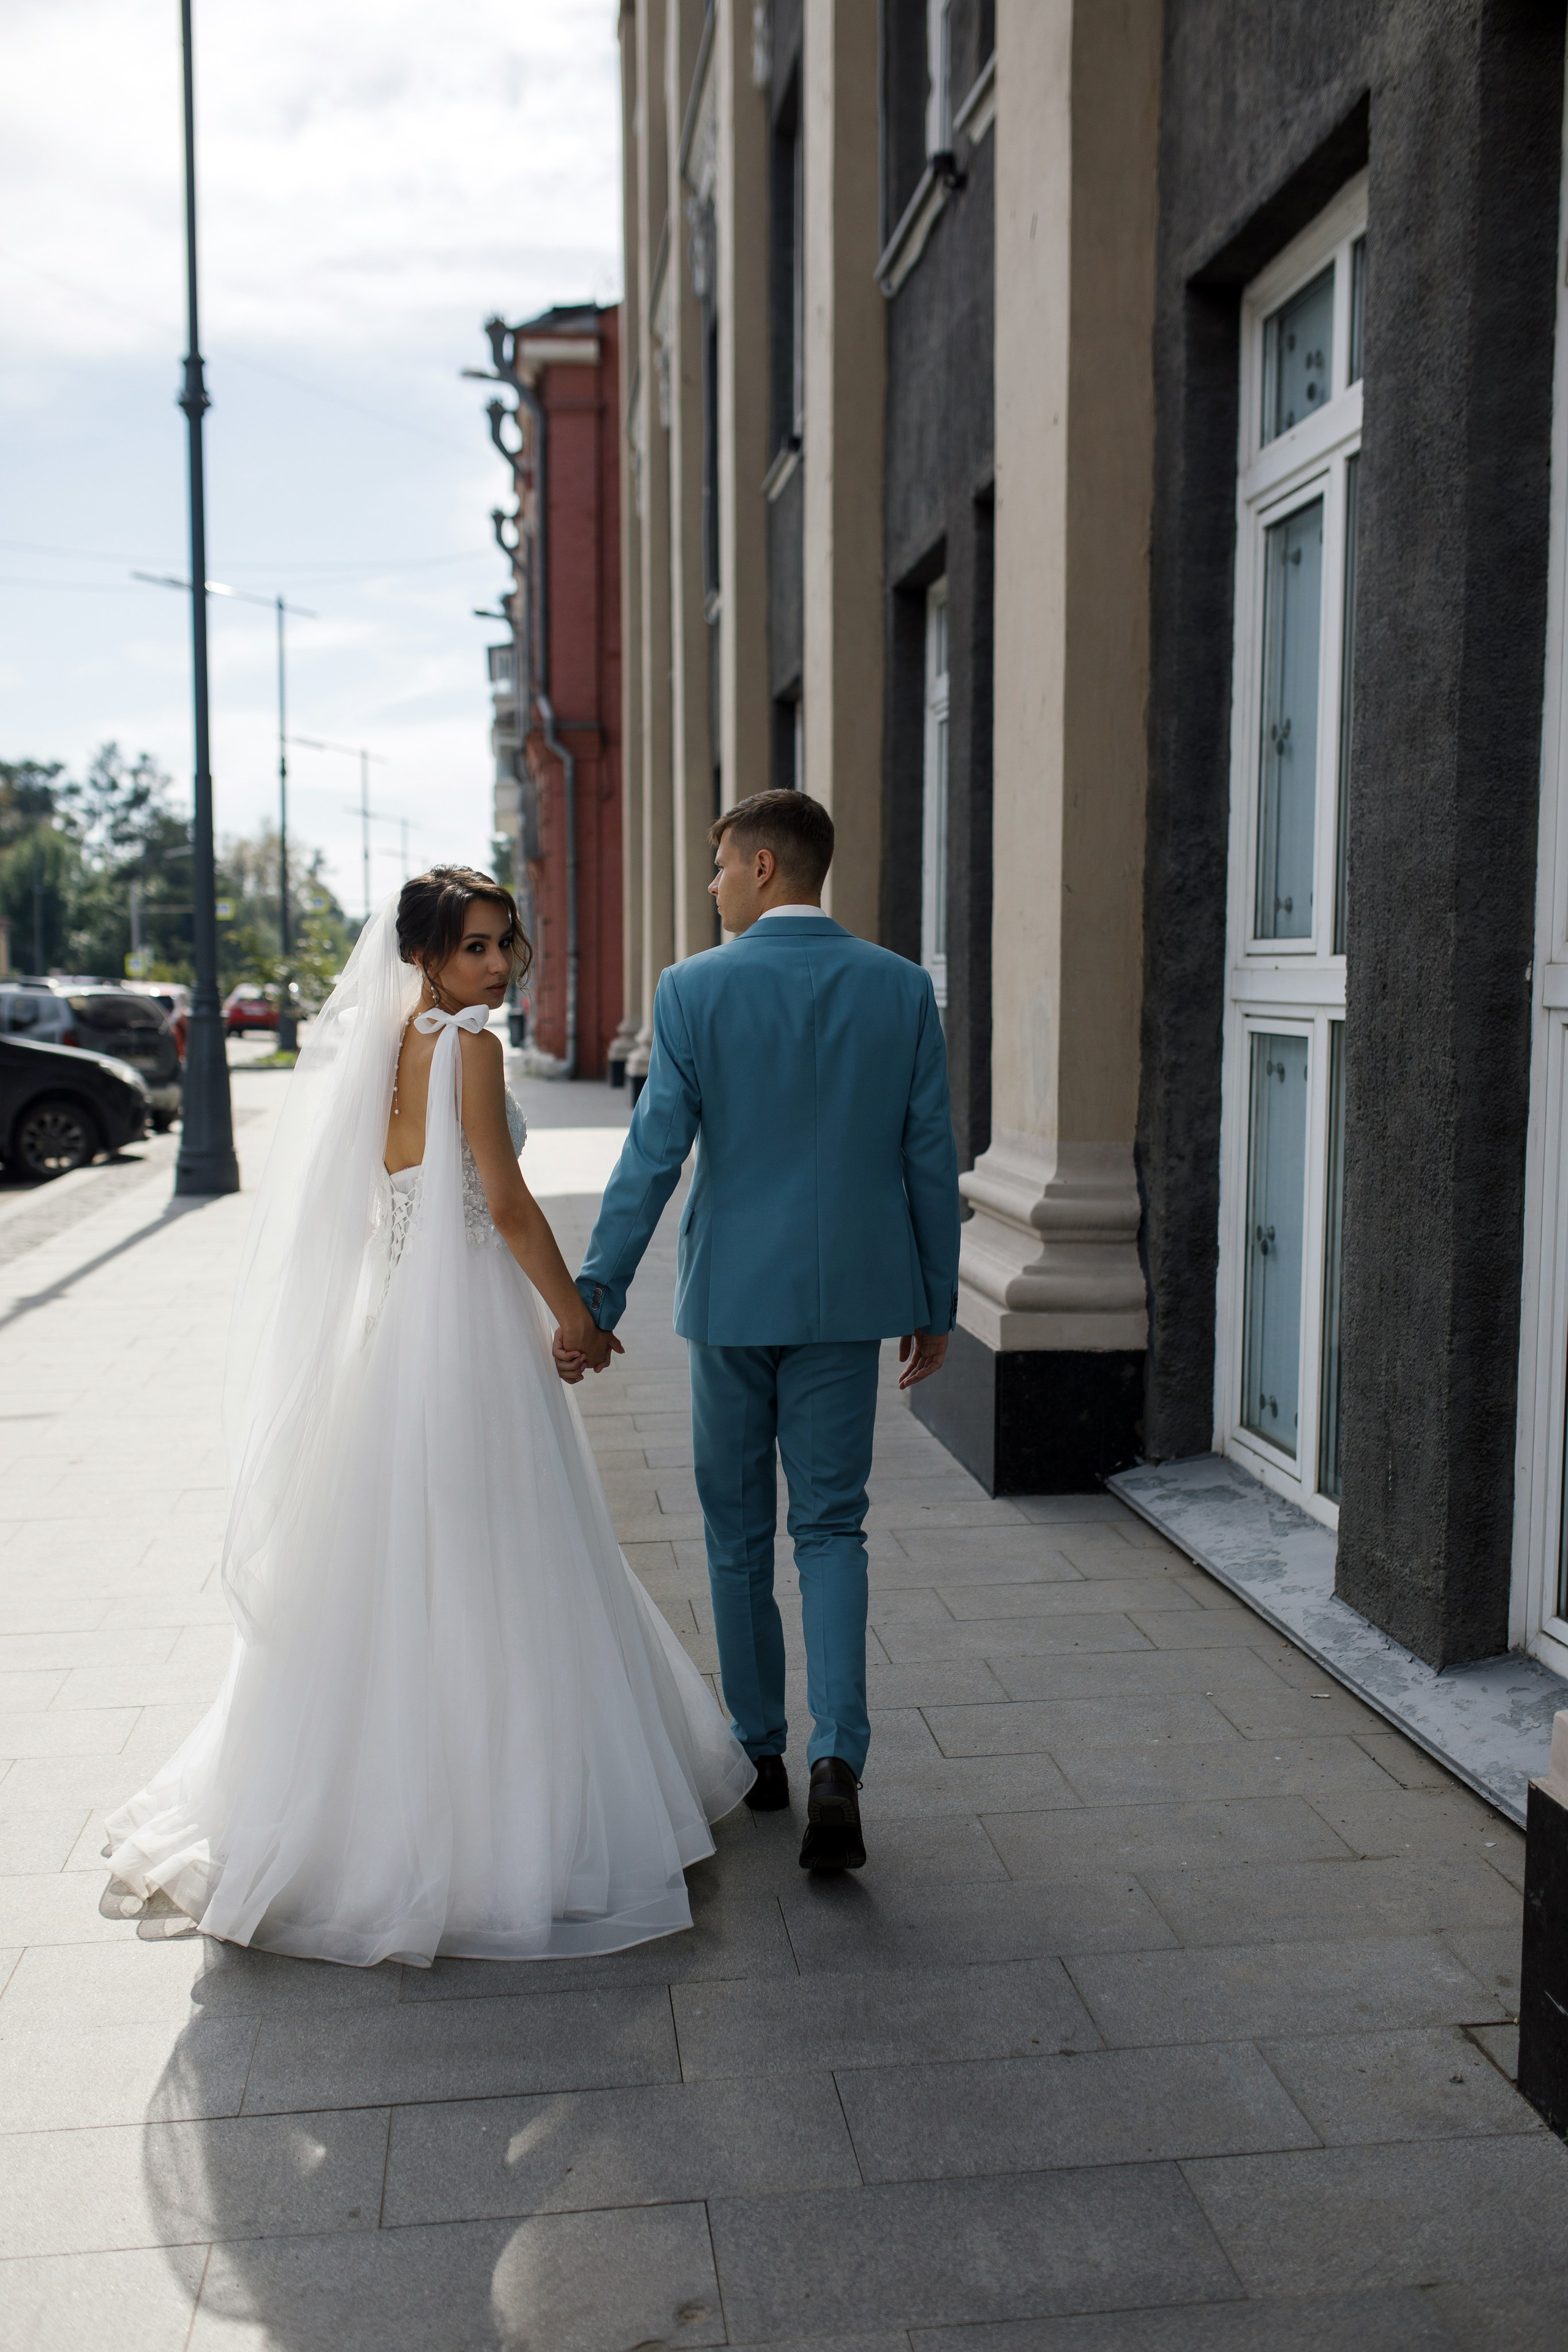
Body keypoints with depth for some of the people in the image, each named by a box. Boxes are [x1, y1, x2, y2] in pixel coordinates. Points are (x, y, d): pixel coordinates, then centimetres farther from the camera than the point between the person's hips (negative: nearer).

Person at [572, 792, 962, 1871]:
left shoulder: (694, 989, -8)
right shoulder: (903, 988, -1)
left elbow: (652, 1156, -11)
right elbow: (931, 1159, 1)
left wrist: (597, 1295, -5)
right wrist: (936, 1304, 9)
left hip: (731, 1295, -1)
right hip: (849, 1295, 2)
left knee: (738, 1530, 14)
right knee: (831, 1528, 9)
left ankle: (761, 1752, 26)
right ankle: (836, 1759, -7)